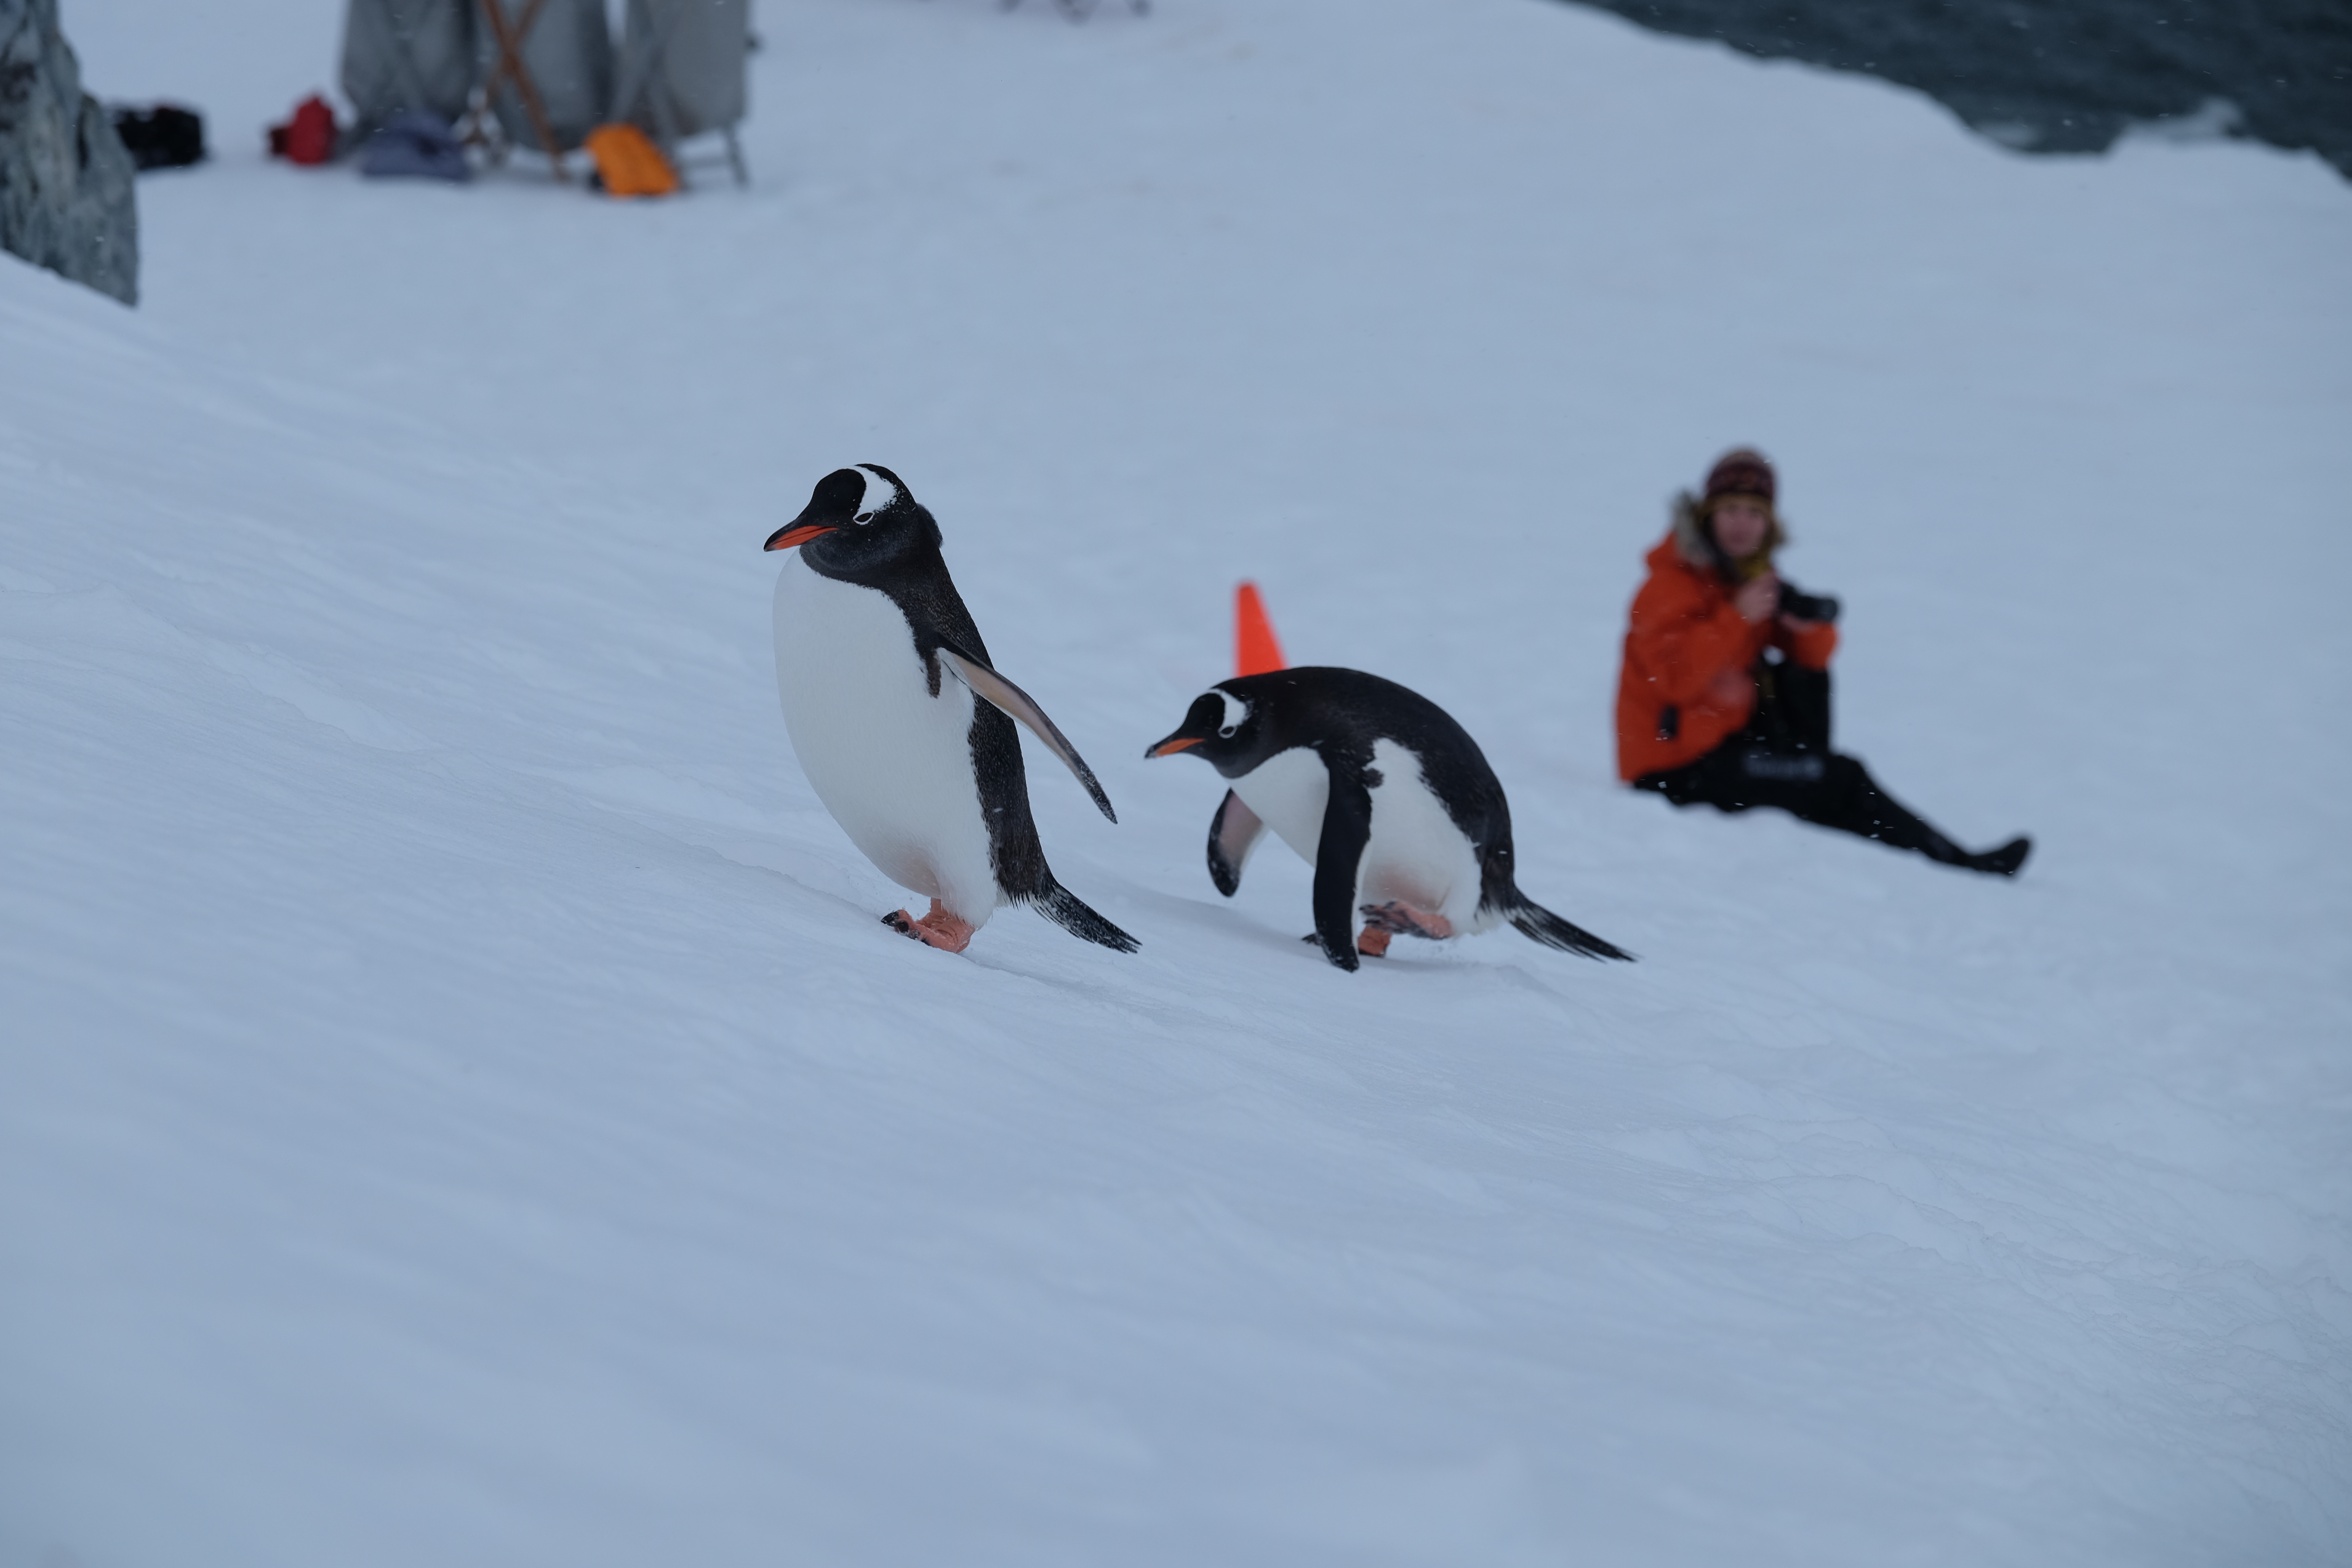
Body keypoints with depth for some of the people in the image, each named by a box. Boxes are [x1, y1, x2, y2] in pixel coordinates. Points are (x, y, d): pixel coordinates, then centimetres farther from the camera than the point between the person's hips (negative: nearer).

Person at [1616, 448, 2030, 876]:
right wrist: (1738, 617, -30)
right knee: (1843, 782, -11)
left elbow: (1815, 659, 7)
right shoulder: (1673, 584, -16)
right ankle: (1952, 863, -6)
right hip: (1678, 770, -9)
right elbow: (1677, 678, -30)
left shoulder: (1755, 575, 10)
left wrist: (1812, 625, -17)